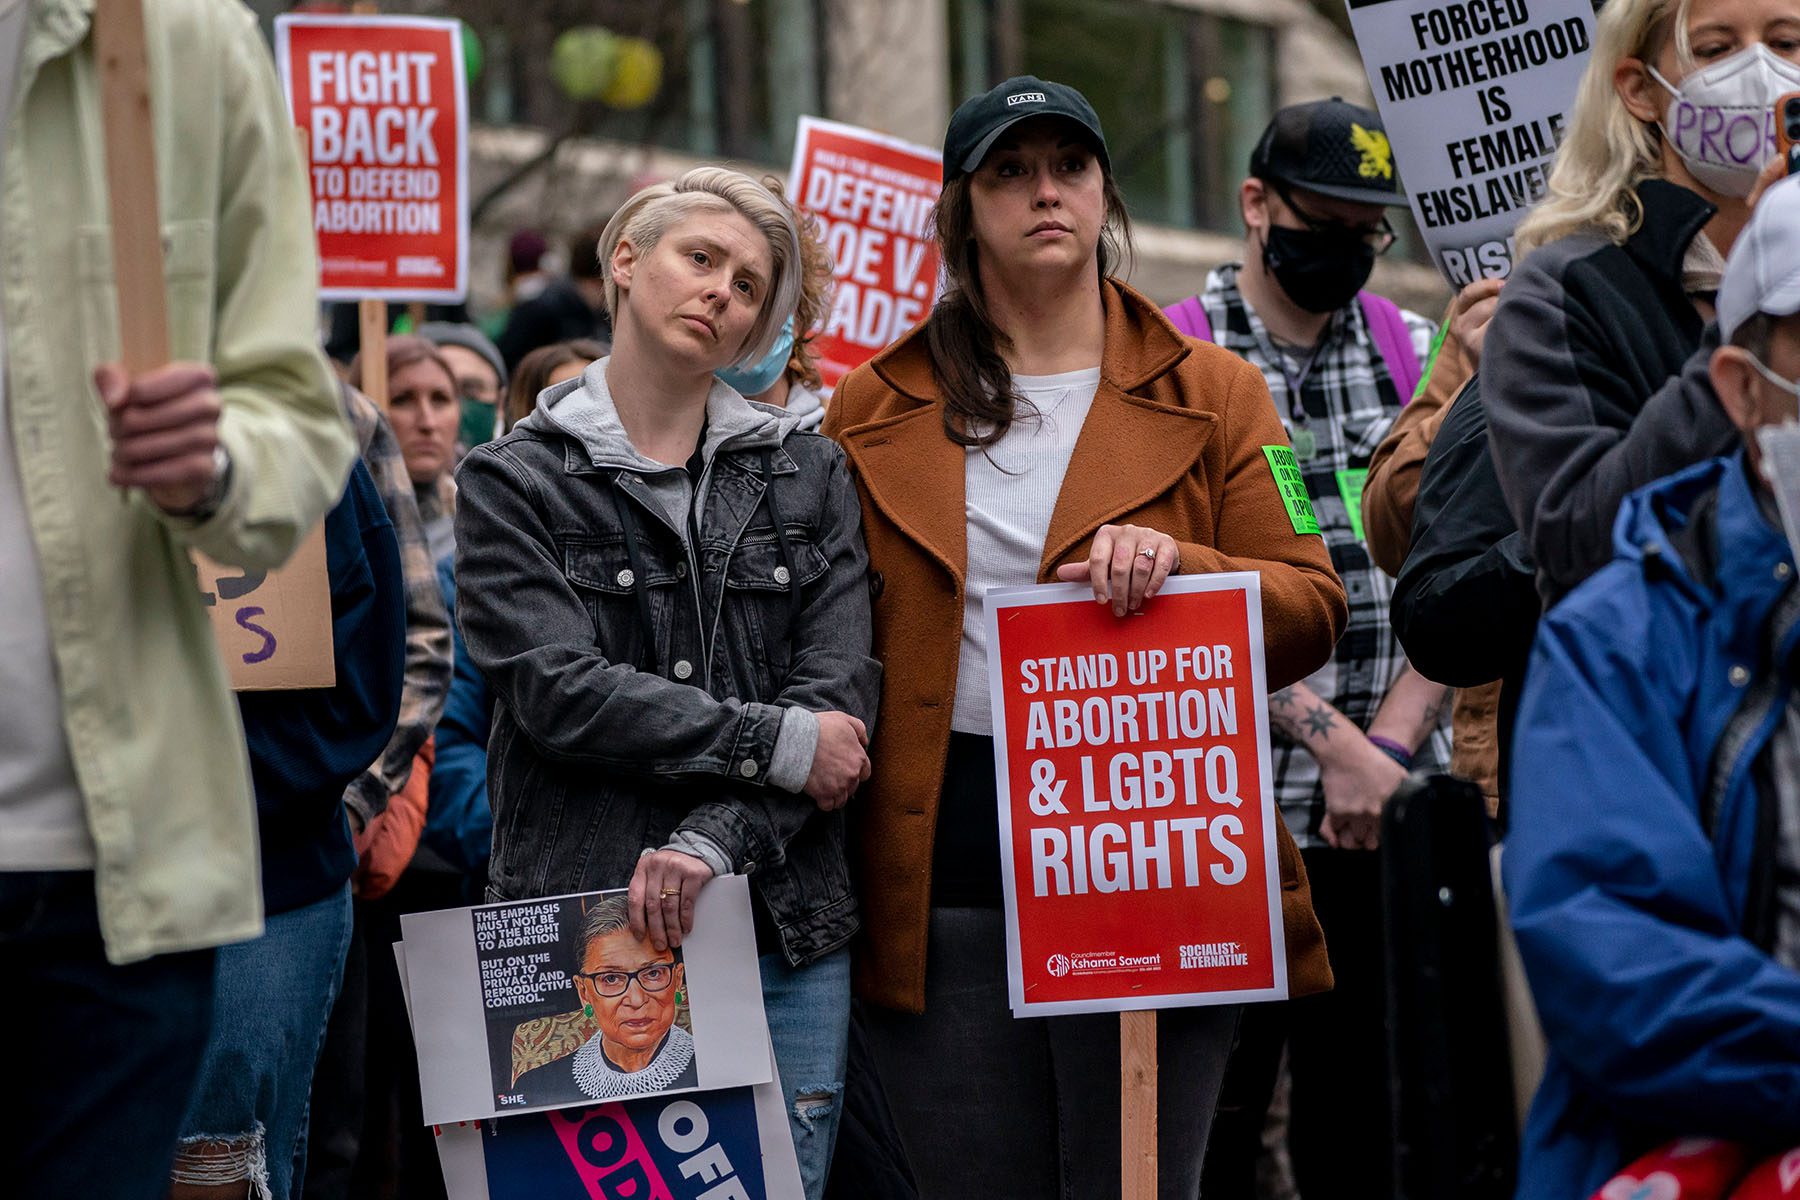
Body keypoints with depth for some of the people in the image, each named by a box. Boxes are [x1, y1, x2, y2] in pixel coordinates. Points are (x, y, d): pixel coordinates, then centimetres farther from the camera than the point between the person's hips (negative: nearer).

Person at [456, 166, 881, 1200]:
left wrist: (718, 839, -15)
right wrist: (774, 745, -11)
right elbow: (559, 691, -9)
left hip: (783, 935, 3)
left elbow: (840, 695, 0)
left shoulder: (809, 476, 12)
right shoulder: (517, 481, 4)